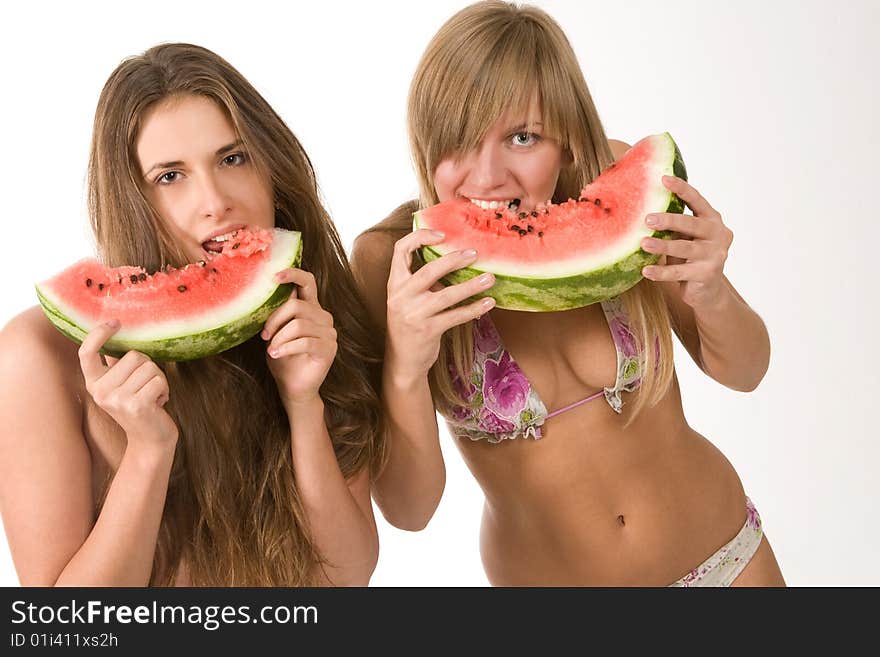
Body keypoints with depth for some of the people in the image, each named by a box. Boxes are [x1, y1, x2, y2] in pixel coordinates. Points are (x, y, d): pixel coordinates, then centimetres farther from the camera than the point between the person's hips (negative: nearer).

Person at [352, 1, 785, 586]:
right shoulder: (388, 262, -21)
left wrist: (711, 297, -25)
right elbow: (410, 508, -20)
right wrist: (403, 369, -37)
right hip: (541, 573, -1)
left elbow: (743, 372, -5)